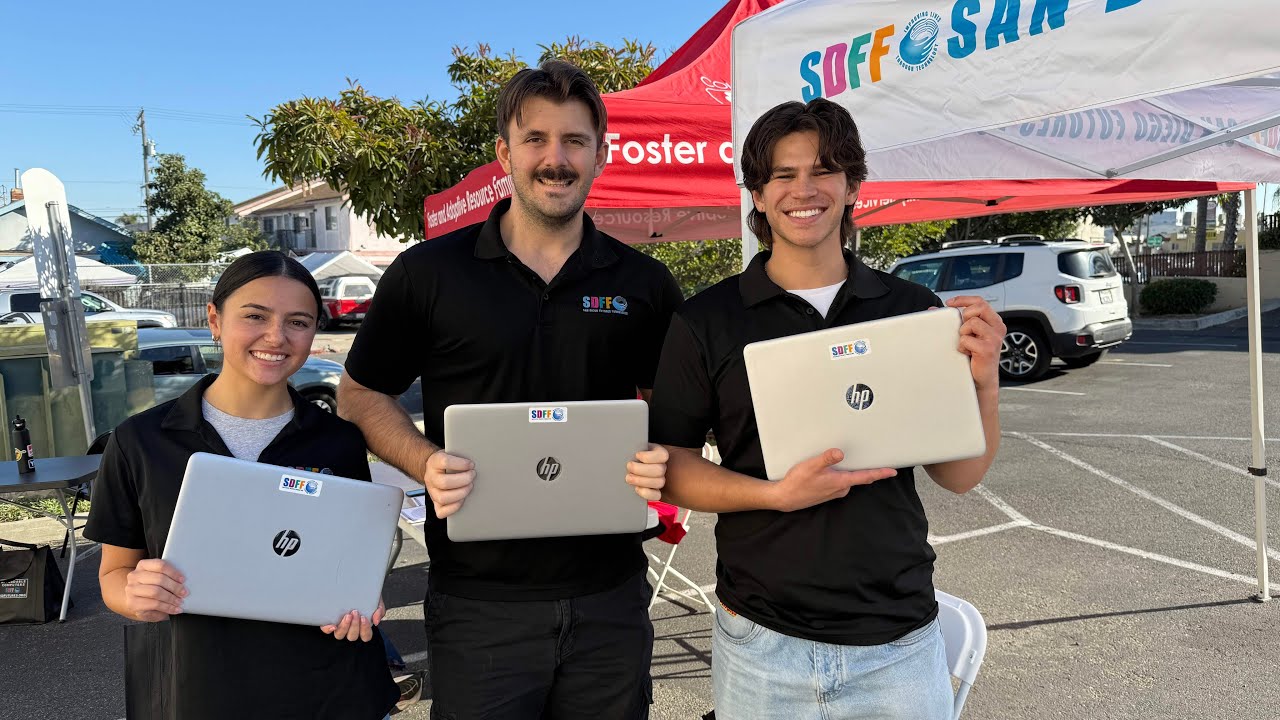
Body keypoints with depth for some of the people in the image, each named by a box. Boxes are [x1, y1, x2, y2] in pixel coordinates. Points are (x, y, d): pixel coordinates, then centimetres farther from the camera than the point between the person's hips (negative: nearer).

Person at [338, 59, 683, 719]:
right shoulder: (428, 273, -3)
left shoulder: (643, 284, 3)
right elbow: (361, 395, 5)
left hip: (609, 596, 2)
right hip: (477, 600, -2)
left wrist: (662, 461, -10)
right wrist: (426, 463, -13)